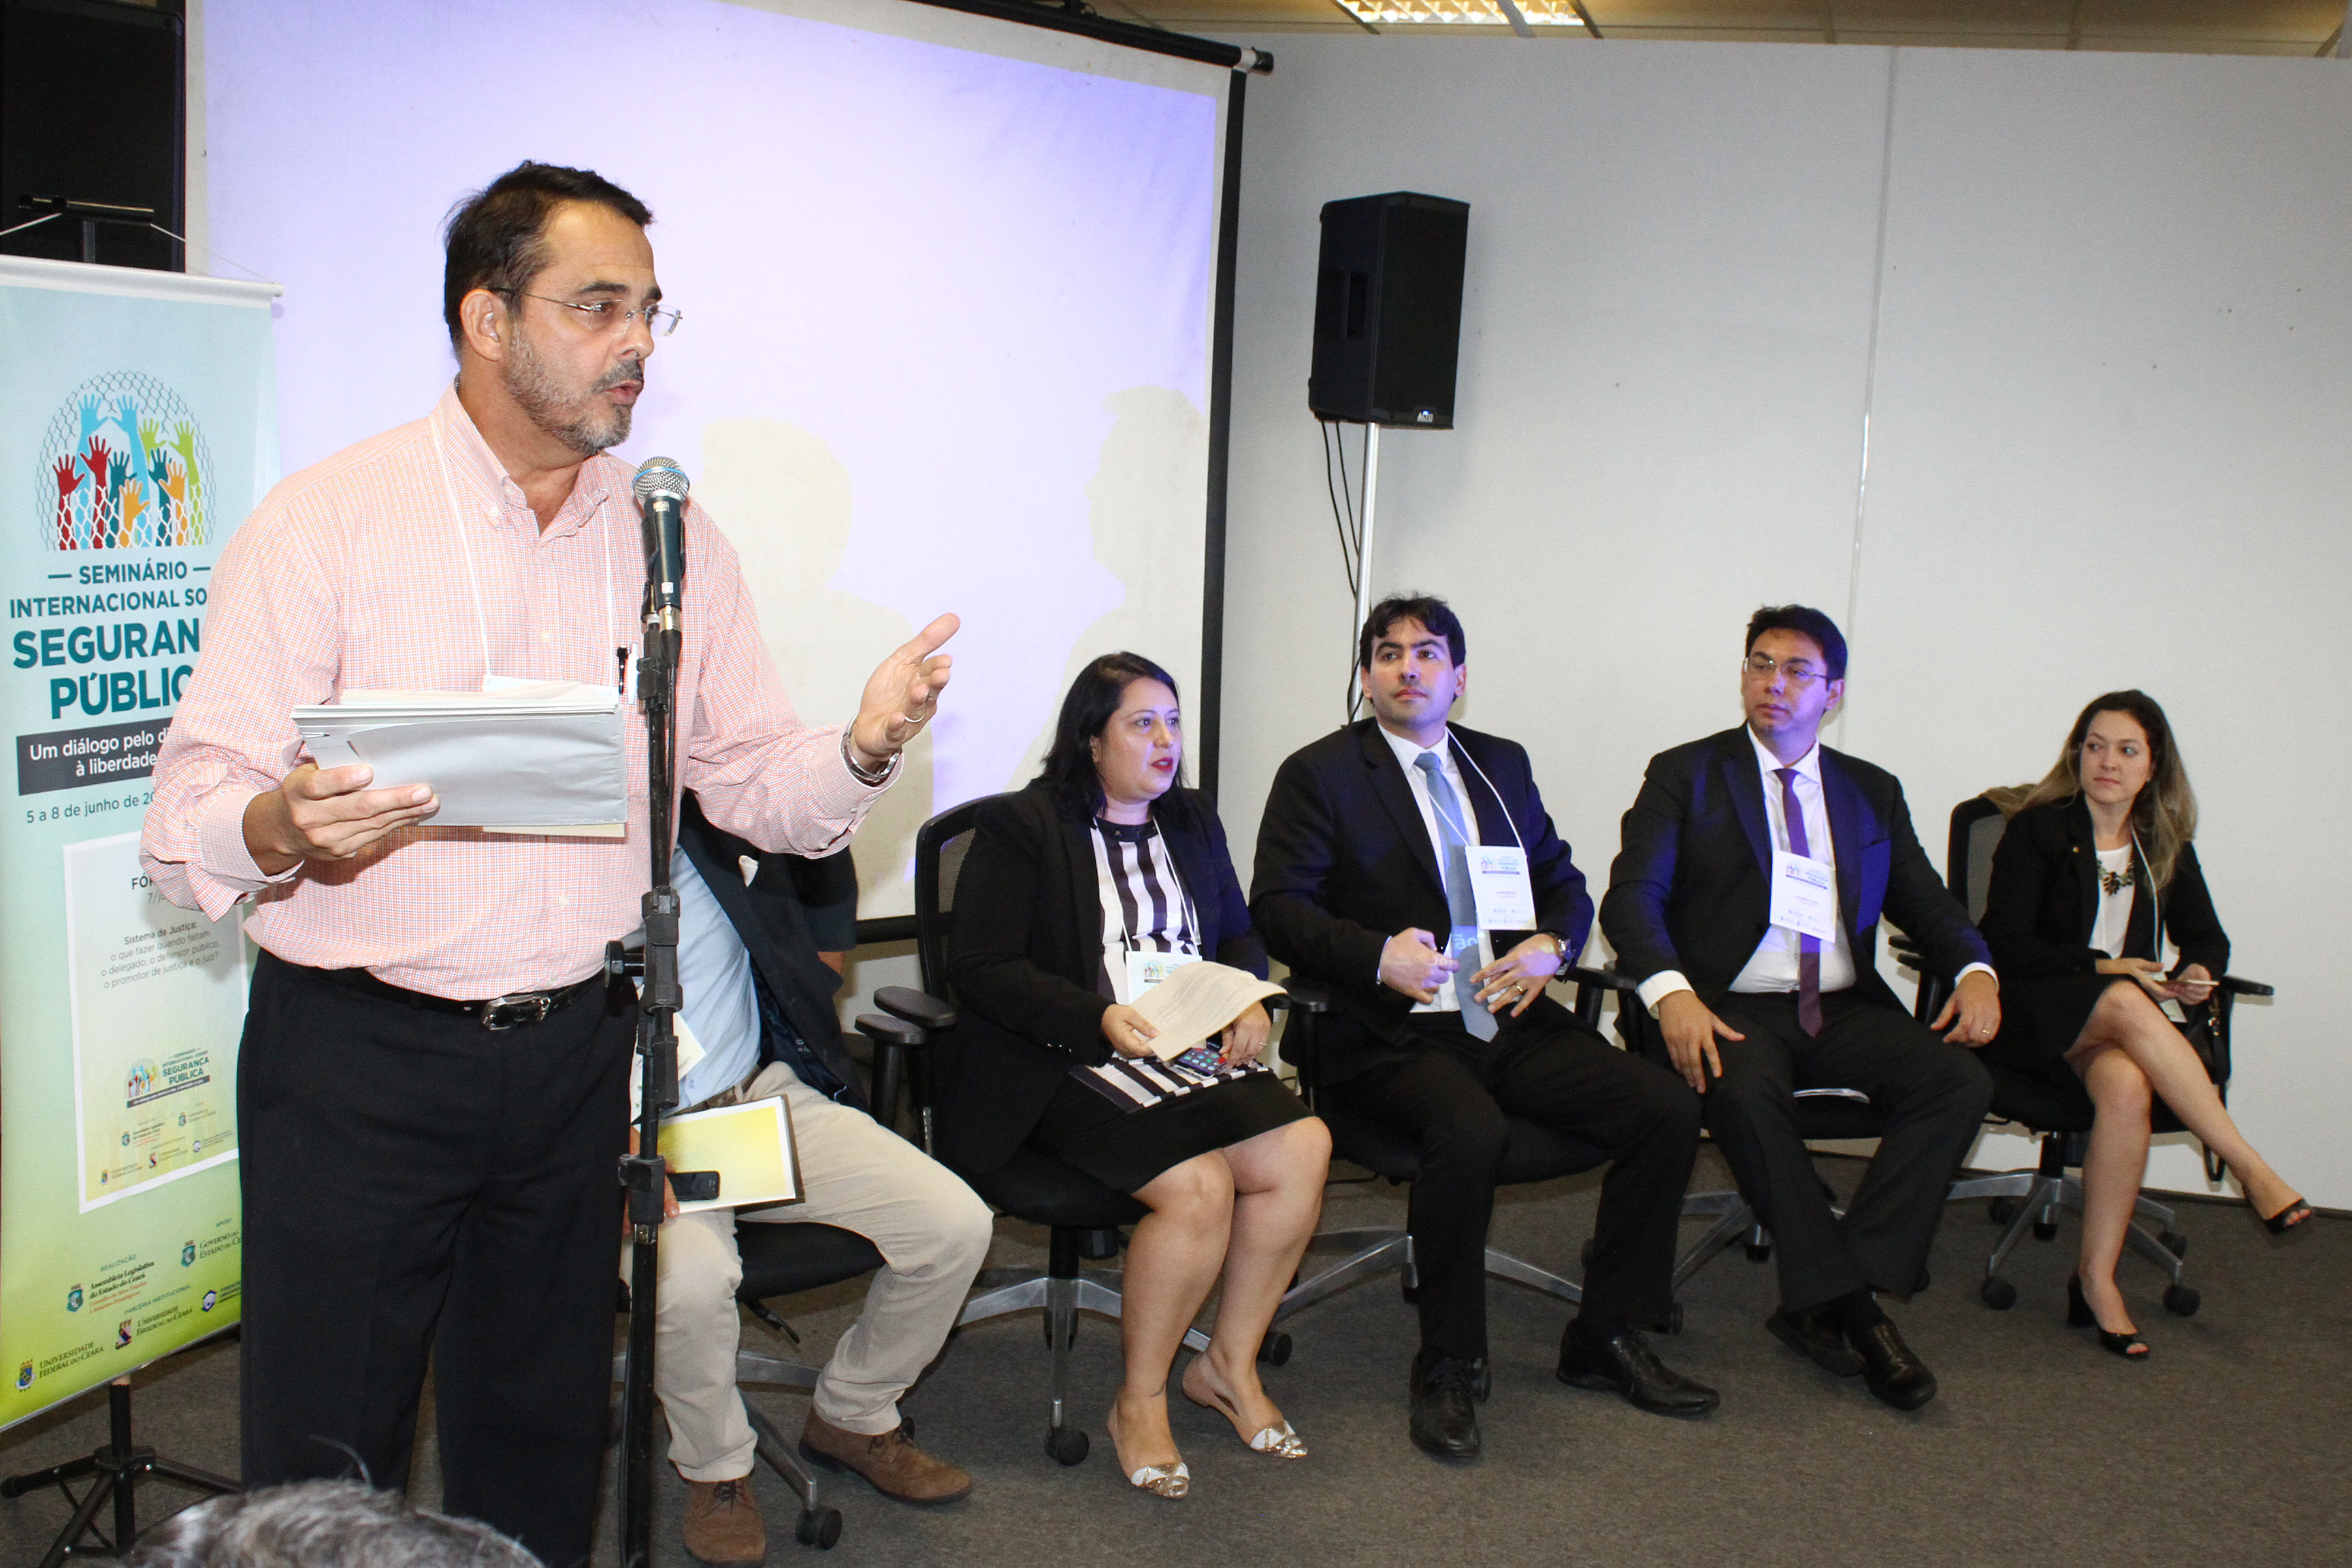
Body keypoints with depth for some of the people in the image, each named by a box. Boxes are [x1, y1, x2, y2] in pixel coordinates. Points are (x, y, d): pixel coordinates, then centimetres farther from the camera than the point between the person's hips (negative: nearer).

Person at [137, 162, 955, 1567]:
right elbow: (189, 825, -9)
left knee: (543, 1447, 16)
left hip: (575, 1052, 4)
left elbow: (755, 784, 7)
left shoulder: (674, 541, 6)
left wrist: (862, 750, -14)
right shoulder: (325, 523, -6)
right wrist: (285, 831, -32)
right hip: (357, 1059, -3)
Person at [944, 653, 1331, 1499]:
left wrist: (1250, 1003, -1)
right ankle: (1139, 1400, -6)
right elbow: (981, 968, -8)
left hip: (1197, 1051, 6)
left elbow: (1238, 936, 22)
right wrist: (1101, 1019, -21)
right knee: (1198, 1184, -29)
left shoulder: (1194, 821, 19)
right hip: (1069, 1064, -6)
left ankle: (1229, 1363, 0)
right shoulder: (1020, 827, -1)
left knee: (1303, 1148, -20)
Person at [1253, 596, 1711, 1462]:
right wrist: (1379, 955, -20)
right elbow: (1278, 906, -5)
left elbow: (1564, 882, 21)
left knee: (1668, 1107, -13)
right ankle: (1447, 1368, -14)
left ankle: (1607, 1337, 4)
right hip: (1390, 1032, -5)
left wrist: (1550, 945, -2)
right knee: (1470, 1130, -35)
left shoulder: (1502, 764, 19)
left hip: (1509, 1017, 6)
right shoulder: (1319, 772, 3)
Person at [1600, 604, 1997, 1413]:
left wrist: (1976, 971, -7)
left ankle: (1821, 1304, -23)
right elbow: (1632, 897, -6)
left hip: (1845, 1011, 4)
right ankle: (1848, 1307, -23)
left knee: (1961, 1080, -23)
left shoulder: (1873, 792, 19)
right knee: (1744, 1089, -37)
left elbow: (1925, 904, 17)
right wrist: (1671, 992, -25)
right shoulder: (1684, 775, 6)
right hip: (1731, 1008, -4)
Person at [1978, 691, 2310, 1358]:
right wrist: (2101, 968, -15)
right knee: (2124, 1003, -37)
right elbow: (2004, 945, -7)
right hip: (2033, 1016, -3)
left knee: (2127, 1086, -34)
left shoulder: (2167, 848, 14)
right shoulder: (2039, 829, 0)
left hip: (2115, 1026, 3)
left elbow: (2206, 937, 21)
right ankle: (2254, 1172, -32)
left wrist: (2199, 972, -3)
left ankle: (2096, 1278, -28)